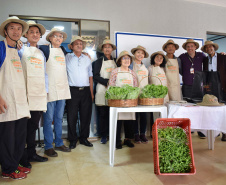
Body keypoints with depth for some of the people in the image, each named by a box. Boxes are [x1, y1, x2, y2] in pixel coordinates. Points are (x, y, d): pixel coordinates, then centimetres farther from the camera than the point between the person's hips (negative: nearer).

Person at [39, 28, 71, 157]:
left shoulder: (63, 50, 15)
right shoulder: (45, 49, -1)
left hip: (63, 88, 5)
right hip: (50, 88, -5)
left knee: (59, 118, 13)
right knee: (48, 119, 1)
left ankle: (59, 143, 24)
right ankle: (48, 146, 13)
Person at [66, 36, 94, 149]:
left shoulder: (87, 59, 15)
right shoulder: (67, 58, 7)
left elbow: (90, 76, 16)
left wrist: (91, 92, 11)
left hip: (86, 90, 3)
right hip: (73, 90, -3)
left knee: (86, 115, 6)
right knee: (72, 116, 0)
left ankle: (84, 138, 21)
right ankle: (73, 140, 14)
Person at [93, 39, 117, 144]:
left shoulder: (116, 61, 14)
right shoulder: (99, 61, 7)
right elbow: (96, 76, -1)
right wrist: (107, 82, -13)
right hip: (102, 90, -2)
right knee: (103, 114, 1)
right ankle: (103, 136, 10)